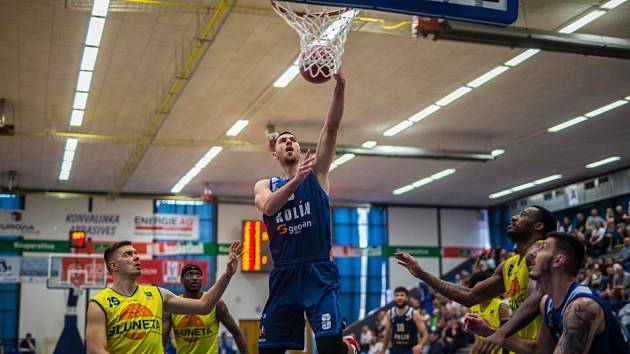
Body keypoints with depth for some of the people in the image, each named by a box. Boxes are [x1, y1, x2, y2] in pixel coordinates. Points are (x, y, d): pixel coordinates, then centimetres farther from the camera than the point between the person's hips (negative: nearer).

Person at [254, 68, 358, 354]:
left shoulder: (316, 172, 9)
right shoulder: (263, 186, 12)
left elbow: (331, 127, -5)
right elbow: (268, 207, -12)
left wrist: (340, 86, -18)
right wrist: (297, 178, -25)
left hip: (318, 272, -2)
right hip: (283, 275, 2)